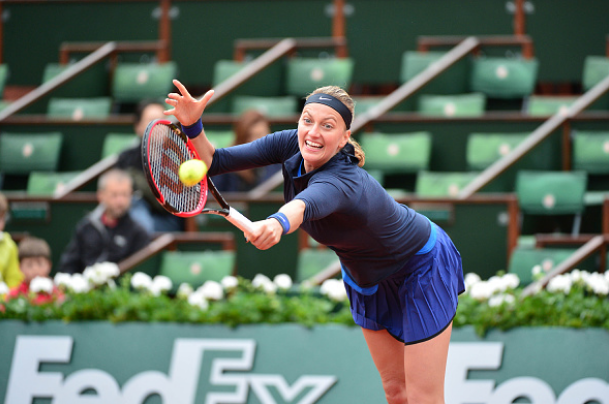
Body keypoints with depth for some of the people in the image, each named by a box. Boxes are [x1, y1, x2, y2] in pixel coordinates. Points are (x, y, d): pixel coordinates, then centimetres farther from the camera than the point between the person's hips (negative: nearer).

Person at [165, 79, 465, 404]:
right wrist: (193, 127, -39)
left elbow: (306, 205, -65)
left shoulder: (341, 182, -41)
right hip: (368, 279, 7)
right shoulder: (292, 145, -19)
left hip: (422, 267, -7)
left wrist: (277, 224, -86)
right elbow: (214, 162, -19)